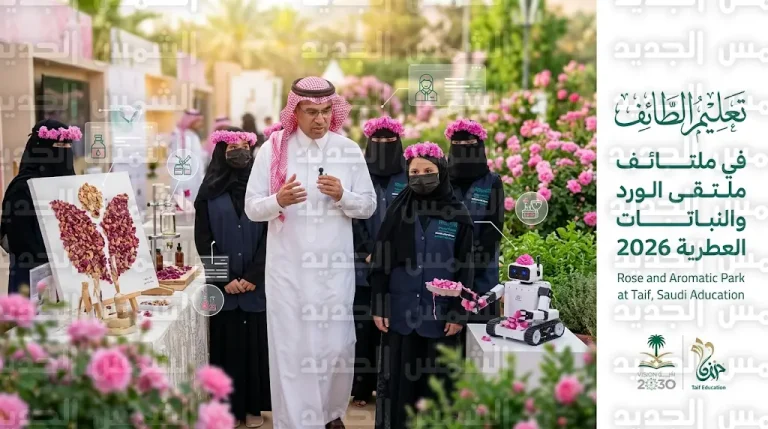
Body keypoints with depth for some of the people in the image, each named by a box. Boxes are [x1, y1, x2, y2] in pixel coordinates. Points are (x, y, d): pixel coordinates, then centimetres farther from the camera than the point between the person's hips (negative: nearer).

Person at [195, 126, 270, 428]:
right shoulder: (210, 192, 5)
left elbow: (269, 234, -2)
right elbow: (203, 239, 1)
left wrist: (252, 276, -10)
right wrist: (224, 279, -8)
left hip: (257, 283, 0)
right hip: (223, 284, 0)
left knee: (256, 342, 3)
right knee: (227, 343, 4)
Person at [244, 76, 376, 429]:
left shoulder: (350, 151, 1)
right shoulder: (273, 149, -3)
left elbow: (369, 206, 5)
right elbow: (252, 208, -2)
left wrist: (342, 195, -15)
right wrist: (279, 200, -23)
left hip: (336, 265, 2)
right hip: (288, 266, -1)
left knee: (337, 345, 9)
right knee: (292, 347, 1)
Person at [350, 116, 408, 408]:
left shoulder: (408, 178, 6)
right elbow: (353, 217, 0)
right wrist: (371, 252, -12)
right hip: (363, 265, 0)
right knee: (362, 325, 0)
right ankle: (362, 386, 6)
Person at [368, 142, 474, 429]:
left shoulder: (458, 215, 0)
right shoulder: (398, 210, 2)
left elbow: (465, 268, 0)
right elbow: (380, 261, 2)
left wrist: (459, 312, -6)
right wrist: (378, 306, -3)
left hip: (440, 313, -1)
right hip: (400, 311, 1)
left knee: (436, 380, 6)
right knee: (397, 378, 6)